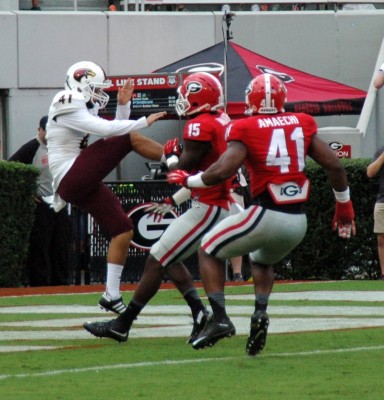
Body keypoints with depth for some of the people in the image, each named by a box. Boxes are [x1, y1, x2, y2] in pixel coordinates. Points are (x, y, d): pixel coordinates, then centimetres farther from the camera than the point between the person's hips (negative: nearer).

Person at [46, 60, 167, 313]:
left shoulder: (84, 110, 20)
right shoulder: (68, 109, -11)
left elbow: (114, 131, 22)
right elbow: (106, 129, -19)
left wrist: (123, 105, 9)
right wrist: (144, 122, -14)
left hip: (84, 185, 10)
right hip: (71, 180, -10)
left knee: (123, 230, 6)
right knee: (129, 139, -13)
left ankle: (112, 295, 9)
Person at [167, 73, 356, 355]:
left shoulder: (245, 129, -5)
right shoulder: (302, 124, 8)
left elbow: (223, 170, -15)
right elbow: (334, 165, 8)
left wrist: (188, 181, 2)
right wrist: (344, 205, 22)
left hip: (266, 215, -5)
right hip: (299, 221, 5)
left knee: (209, 251, 17)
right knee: (263, 261, 34)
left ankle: (219, 318, 3)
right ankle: (261, 312, 8)